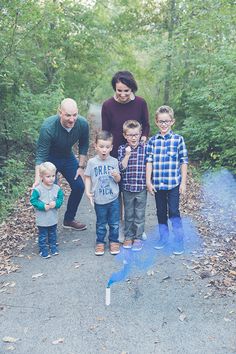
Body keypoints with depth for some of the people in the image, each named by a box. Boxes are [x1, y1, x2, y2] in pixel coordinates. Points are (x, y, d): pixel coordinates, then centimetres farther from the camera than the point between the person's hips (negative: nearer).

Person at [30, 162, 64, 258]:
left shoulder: (57, 188, -7)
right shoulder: (38, 189, -19)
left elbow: (61, 198, -1)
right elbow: (33, 200, -15)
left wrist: (56, 203, -21)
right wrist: (43, 206, -24)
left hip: (53, 218, 4)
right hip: (42, 219, -4)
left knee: (53, 234, 22)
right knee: (43, 235, 11)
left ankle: (53, 247, 40)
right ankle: (43, 250, 26)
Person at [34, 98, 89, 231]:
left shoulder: (83, 124, -23)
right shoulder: (48, 127, -35)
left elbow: (83, 145, -4)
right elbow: (41, 155, -30)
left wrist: (81, 166, -5)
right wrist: (37, 180, -38)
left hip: (68, 156, 5)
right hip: (49, 158, -4)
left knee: (79, 186, 3)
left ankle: (69, 220, 23)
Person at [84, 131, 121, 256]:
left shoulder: (114, 161, -4)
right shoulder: (92, 162, -7)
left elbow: (118, 180, 1)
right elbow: (88, 178, 1)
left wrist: (116, 175, -20)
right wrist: (88, 191, -10)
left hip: (113, 199, 1)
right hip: (99, 200, -1)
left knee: (114, 223, 12)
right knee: (101, 224, 14)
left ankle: (114, 241, 31)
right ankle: (100, 242, 31)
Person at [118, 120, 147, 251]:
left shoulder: (145, 148, -4)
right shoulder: (122, 149, -1)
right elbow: (121, 168, -8)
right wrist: (127, 155, -18)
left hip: (142, 187, -1)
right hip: (127, 187, 1)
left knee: (140, 215, 9)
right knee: (128, 214, 14)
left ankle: (138, 238, 22)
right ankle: (128, 237, 29)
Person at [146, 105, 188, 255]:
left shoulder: (178, 139, -3)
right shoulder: (152, 141, 3)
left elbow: (184, 162, -1)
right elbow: (149, 162, 2)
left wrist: (183, 182, -4)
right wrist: (148, 181, -2)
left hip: (174, 182, -3)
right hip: (157, 183, 3)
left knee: (173, 211, -2)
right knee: (161, 211, 14)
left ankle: (179, 241, 13)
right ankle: (164, 238, 30)